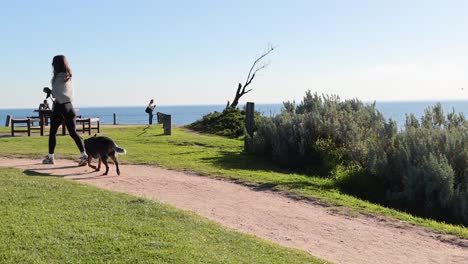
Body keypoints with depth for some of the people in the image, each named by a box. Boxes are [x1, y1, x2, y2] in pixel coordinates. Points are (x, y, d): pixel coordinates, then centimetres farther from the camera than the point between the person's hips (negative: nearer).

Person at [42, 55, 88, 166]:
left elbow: (55, 94, -14)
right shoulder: (69, 77, 11)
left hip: (59, 106, -6)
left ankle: (50, 157, 16)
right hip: (69, 106, 6)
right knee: (73, 132, 1)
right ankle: (84, 155, -10)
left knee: (52, 133, 8)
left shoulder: (58, 77, -11)